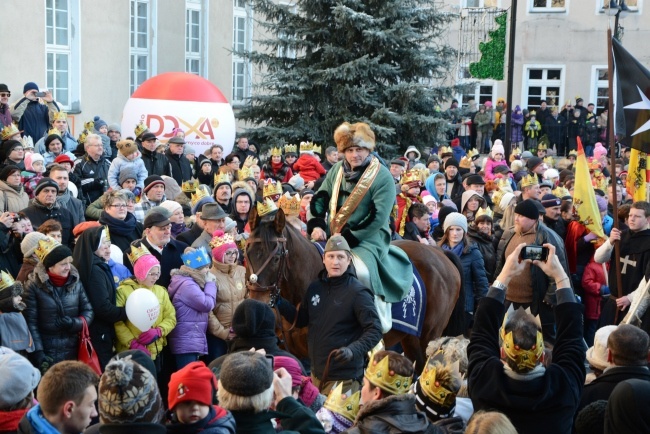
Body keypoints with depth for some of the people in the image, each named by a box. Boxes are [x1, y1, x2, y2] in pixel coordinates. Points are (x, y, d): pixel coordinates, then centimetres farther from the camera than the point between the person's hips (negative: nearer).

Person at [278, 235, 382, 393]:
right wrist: (279, 303, 1)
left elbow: (375, 330, -17)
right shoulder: (315, 288, 6)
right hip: (317, 373, 7)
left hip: (344, 377, -7)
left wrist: (352, 350, -32)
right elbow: (301, 320, 17)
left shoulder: (357, 292, -14)